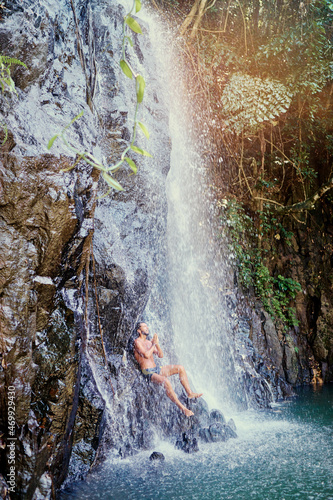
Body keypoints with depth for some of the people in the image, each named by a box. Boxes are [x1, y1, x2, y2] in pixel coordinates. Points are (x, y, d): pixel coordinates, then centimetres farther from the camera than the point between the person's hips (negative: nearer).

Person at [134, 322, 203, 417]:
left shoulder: (149, 342, 18)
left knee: (180, 368, 0)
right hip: (148, 372, -9)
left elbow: (161, 355, 13)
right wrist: (154, 344, -9)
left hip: (157, 370, 9)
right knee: (166, 381, -35)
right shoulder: (137, 341, -7)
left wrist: (157, 344, -3)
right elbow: (146, 355, -21)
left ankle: (189, 393, -2)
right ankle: (182, 408, -31)